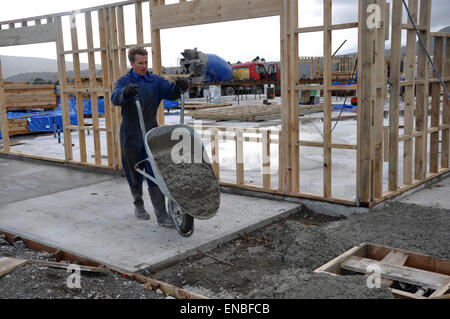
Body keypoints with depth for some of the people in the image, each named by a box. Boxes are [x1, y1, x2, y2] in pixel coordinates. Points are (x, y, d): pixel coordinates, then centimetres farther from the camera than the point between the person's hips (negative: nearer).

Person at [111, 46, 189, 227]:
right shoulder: (124, 82, -1)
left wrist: (179, 87, -33)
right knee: (134, 176, 11)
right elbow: (115, 98, -22)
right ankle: (138, 205, 35)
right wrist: (125, 92, -46)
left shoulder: (156, 81, 6)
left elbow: (170, 92, -10)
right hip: (130, 138, -1)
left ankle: (162, 215, -3)